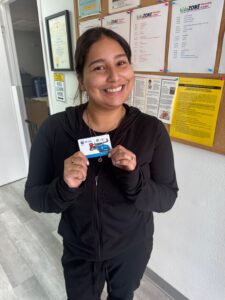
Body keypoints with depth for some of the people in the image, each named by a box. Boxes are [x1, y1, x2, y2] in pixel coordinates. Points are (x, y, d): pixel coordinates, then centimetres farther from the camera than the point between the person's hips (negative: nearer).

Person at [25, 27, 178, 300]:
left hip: (132, 250, 1)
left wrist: (134, 180, -33)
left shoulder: (152, 129, -20)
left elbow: (167, 198, -14)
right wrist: (64, 187, -33)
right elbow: (34, 197, -13)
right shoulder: (54, 129, -21)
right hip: (78, 252, 0)